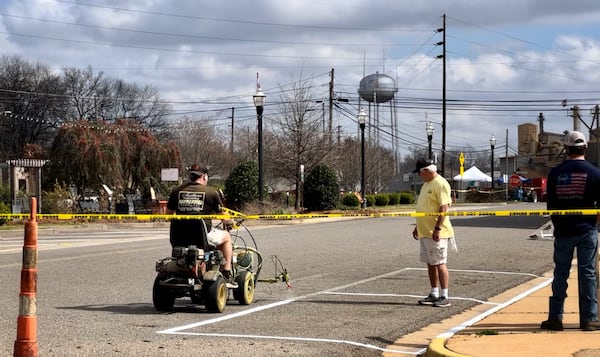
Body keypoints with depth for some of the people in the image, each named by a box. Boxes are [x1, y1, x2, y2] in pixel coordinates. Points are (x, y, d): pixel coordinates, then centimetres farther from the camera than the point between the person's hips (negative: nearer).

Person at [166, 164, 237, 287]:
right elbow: (224, 219, 5)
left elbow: (168, 214, 17)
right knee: (226, 236, 25)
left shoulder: (177, 190, 8)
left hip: (178, 239, 3)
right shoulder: (211, 192, 1)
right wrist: (231, 222, 29)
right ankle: (227, 275, 21)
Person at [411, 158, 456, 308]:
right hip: (424, 232, 10)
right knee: (430, 263, 12)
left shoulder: (440, 184, -13)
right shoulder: (426, 184, 18)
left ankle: (444, 297, -3)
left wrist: (437, 228, -24)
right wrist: (418, 226, 24)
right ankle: (434, 294, 20)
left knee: (440, 263, -7)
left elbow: (444, 208, -20)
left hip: (436, 233, -10)